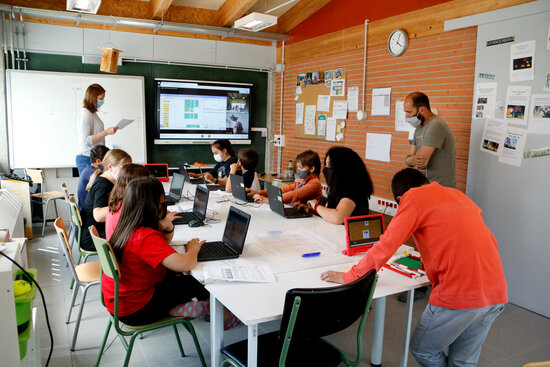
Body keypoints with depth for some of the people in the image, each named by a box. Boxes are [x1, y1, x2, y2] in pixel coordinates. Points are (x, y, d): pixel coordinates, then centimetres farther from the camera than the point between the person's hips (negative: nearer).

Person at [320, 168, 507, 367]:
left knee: (423, 350, 15)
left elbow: (385, 246, -8)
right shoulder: (459, 195, 19)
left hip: (459, 294, -8)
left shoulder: (414, 197, -3)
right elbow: (490, 242, 25)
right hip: (496, 293, 8)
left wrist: (349, 277, 1)